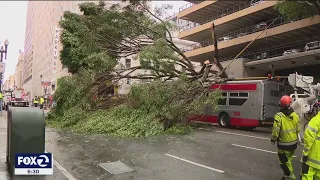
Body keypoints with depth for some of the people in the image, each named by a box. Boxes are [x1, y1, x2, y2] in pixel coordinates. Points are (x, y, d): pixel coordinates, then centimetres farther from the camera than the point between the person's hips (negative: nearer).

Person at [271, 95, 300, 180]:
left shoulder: (279, 116, -18)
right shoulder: (295, 115, -3)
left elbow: (276, 130, -17)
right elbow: (298, 129, 6)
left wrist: (273, 139, -2)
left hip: (283, 144, -6)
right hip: (294, 143, 6)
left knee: (284, 161, 7)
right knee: (288, 159, 21)